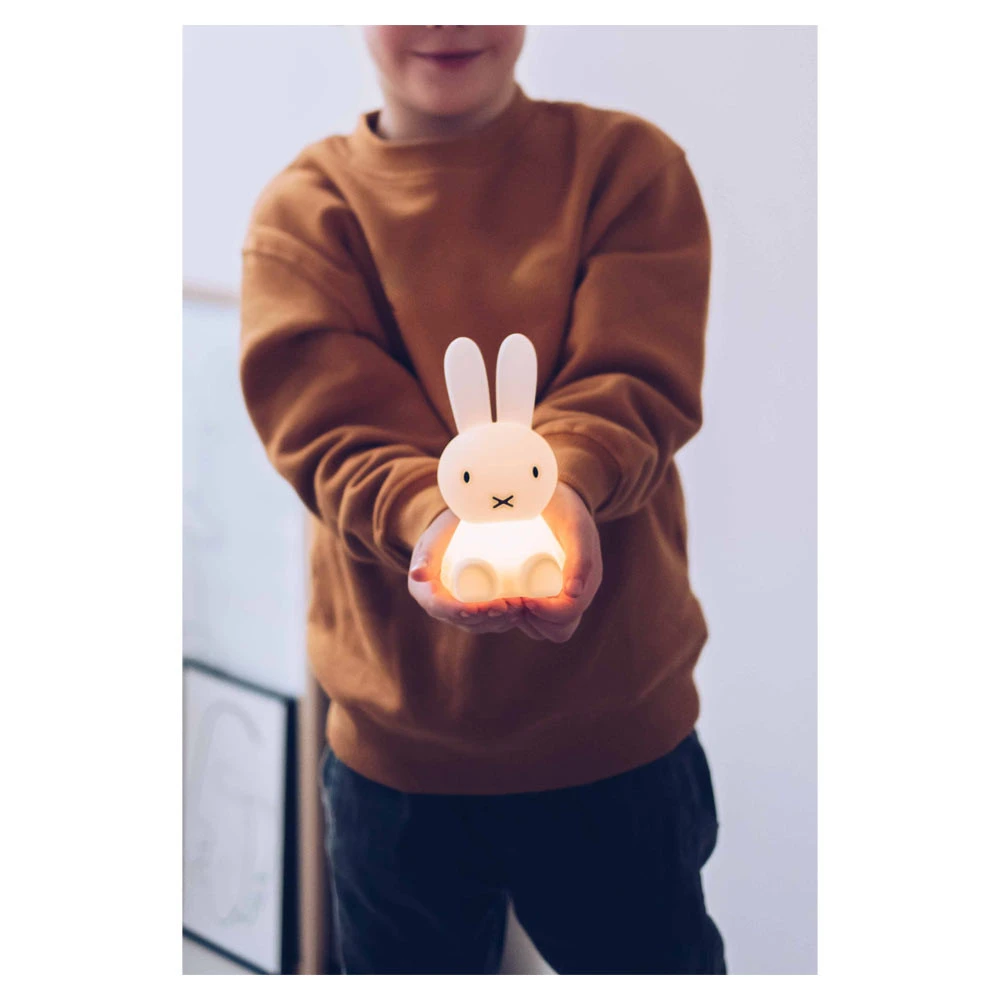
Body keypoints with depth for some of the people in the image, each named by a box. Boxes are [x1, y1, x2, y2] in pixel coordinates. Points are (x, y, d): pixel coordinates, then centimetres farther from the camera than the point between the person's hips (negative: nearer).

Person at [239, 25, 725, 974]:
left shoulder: (629, 165, 1)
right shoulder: (304, 210, 1)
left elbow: (635, 380, -11)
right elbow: (334, 435, -12)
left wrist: (558, 486, -33)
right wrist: (432, 518, -33)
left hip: (621, 732, 0)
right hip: (396, 745, 0)